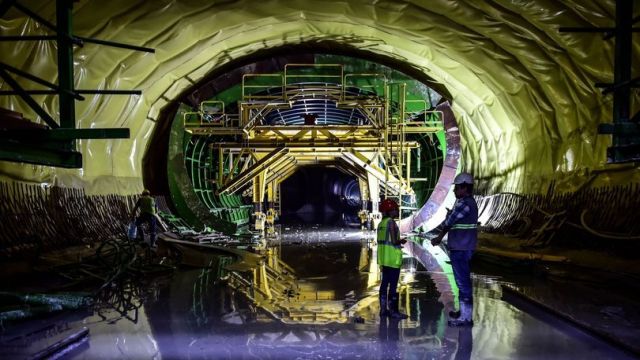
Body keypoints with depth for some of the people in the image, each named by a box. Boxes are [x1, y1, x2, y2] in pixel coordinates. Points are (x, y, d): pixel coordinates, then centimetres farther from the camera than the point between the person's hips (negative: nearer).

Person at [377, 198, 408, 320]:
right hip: (392, 256, -8)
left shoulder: (381, 223, 11)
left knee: (385, 282, 12)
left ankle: (383, 309, 18)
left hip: (383, 257, 8)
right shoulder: (391, 222, -14)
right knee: (393, 284, -2)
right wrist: (402, 241, 1)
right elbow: (394, 241, -20)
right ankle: (393, 311, 3)